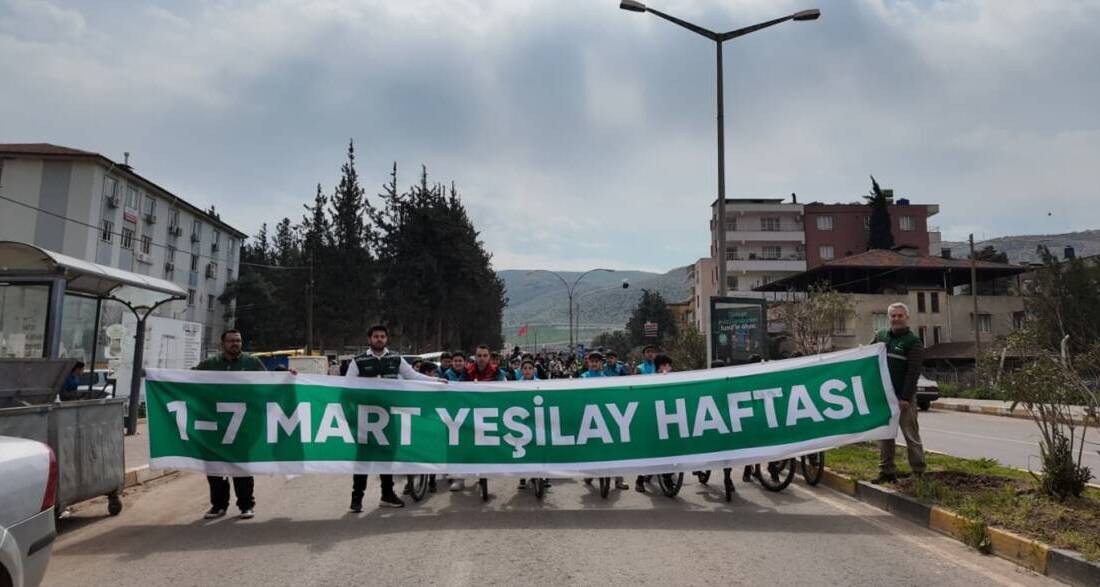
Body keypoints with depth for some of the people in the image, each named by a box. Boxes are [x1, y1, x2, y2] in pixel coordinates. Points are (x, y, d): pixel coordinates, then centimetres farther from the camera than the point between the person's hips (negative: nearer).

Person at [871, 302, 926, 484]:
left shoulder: (913, 342, -3)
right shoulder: (880, 336, 12)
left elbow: (913, 372, -10)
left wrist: (906, 397, -17)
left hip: (902, 398, -5)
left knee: (911, 436, 0)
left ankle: (918, 472, 7)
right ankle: (887, 471, 15)